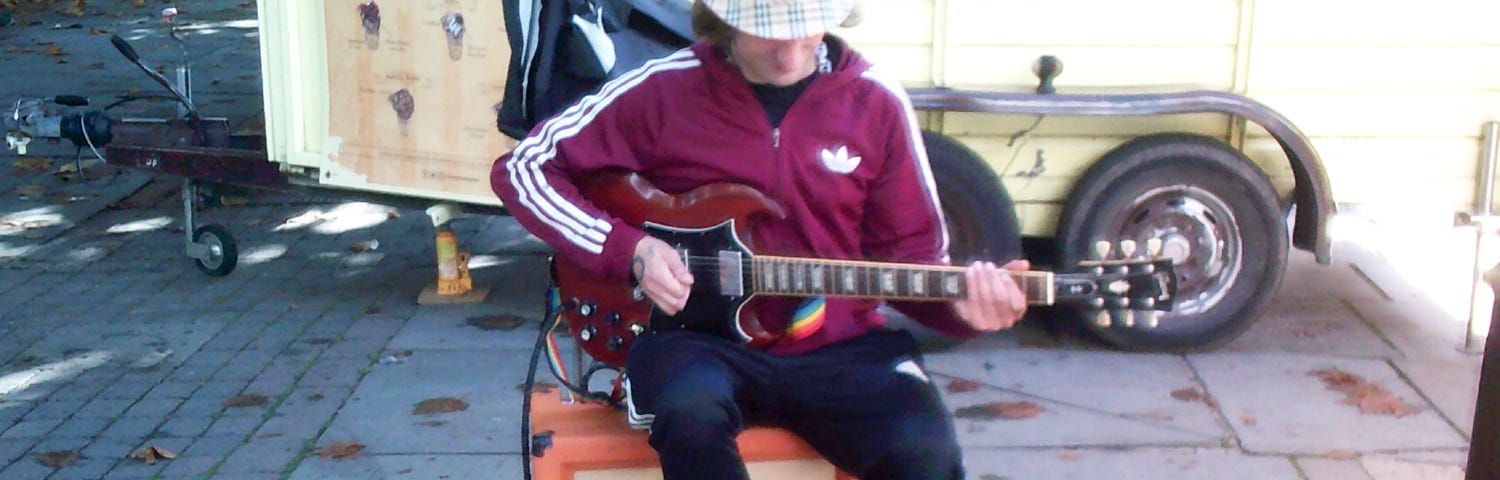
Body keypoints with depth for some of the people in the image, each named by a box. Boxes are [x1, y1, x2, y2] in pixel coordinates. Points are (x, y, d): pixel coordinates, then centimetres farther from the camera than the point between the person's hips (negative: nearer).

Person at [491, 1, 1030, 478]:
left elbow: (911, 252, 8)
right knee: (690, 416, -37)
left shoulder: (876, 103, 1)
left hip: (837, 346, 2)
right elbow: (522, 167, 2)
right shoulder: (663, 89, -5)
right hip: (700, 335, -1)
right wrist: (628, 249, -11)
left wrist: (961, 304, -14)